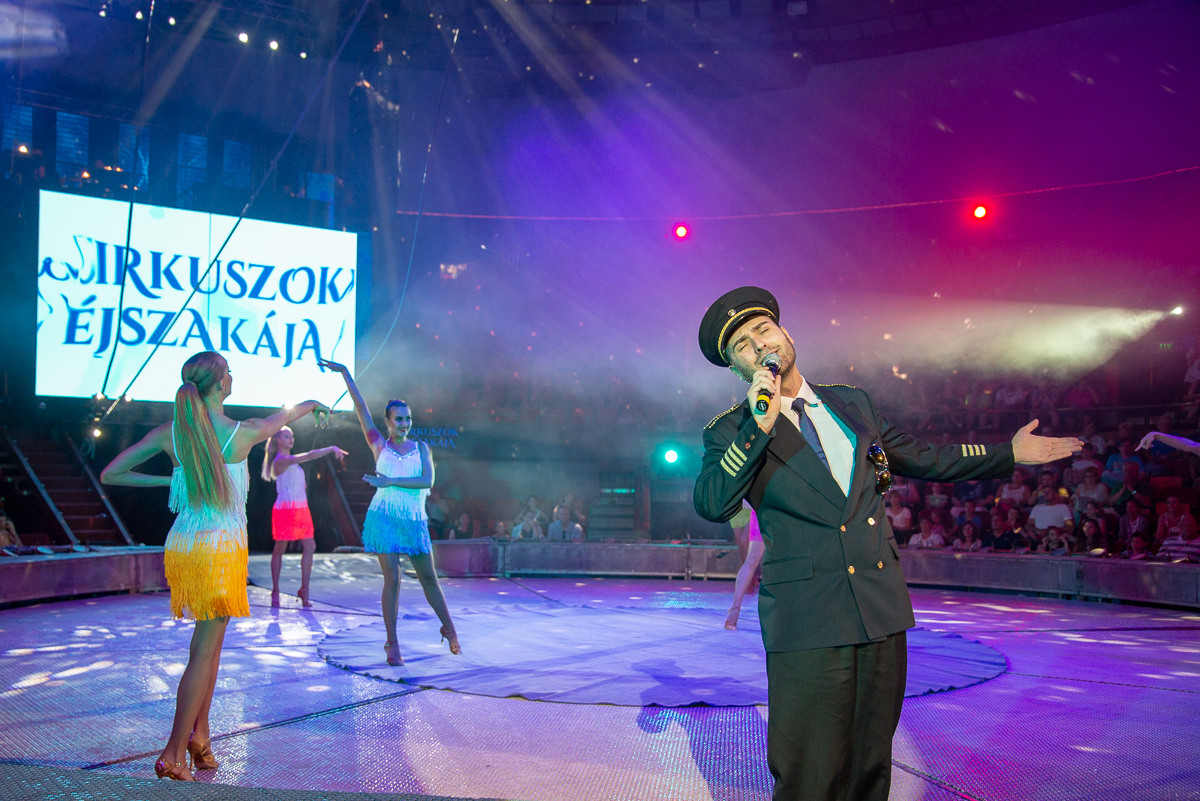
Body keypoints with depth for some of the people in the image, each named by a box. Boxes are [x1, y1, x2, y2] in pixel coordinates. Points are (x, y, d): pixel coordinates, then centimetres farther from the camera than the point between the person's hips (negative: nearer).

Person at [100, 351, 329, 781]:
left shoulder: (168, 432, -2)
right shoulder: (244, 433, -12)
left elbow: (110, 474, 1)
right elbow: (285, 415, 10)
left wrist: (166, 480, 9)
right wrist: (312, 404, 31)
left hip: (181, 548, 5)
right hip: (222, 549, -5)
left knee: (211, 638, 19)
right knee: (204, 649, 2)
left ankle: (199, 733, 17)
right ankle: (174, 754, 3)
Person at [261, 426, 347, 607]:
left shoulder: (291, 460, 18)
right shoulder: (280, 460, -11)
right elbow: (309, 456, -23)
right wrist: (331, 449, -25)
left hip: (301, 509, 8)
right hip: (285, 509, -8)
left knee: (309, 547, -2)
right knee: (280, 549, 2)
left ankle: (304, 591, 2)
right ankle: (275, 591, 13)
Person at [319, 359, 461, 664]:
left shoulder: (420, 448, 7)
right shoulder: (380, 445, 6)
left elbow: (428, 480, -8)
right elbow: (361, 408, 1)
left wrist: (391, 482, -13)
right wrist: (345, 374, -3)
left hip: (415, 520, 1)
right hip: (384, 516, -1)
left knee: (429, 578, 7)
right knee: (392, 580, -5)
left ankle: (449, 629, 23)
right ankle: (392, 644, 4)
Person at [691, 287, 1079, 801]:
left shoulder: (852, 405, 14)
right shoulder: (731, 432, 0)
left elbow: (921, 458, 26)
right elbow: (710, 505, -17)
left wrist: (1009, 453, 28)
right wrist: (760, 426, -21)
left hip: (882, 610, 5)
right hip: (806, 622, -4)